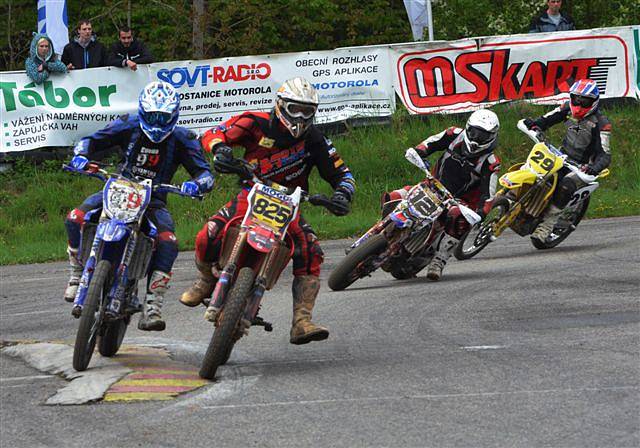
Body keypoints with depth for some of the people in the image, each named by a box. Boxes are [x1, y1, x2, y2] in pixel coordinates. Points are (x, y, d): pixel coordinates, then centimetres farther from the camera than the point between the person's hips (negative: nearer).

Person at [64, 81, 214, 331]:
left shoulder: (182, 139, -6)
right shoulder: (128, 127, -3)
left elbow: (205, 173, -10)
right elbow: (90, 141, 1)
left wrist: (198, 184, -35)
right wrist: (81, 156, -22)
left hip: (153, 200, -1)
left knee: (168, 242, -31)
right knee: (76, 218, -24)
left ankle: (152, 307, -30)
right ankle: (77, 275, -3)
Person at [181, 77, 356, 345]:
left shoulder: (315, 141, -4)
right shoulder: (258, 124, -9)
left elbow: (342, 174, 0)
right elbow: (213, 134, -11)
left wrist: (343, 195, -23)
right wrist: (220, 148, -35)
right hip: (249, 197, -1)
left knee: (311, 253, -25)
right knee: (206, 239, -24)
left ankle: (301, 323, -27)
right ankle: (206, 281, 12)